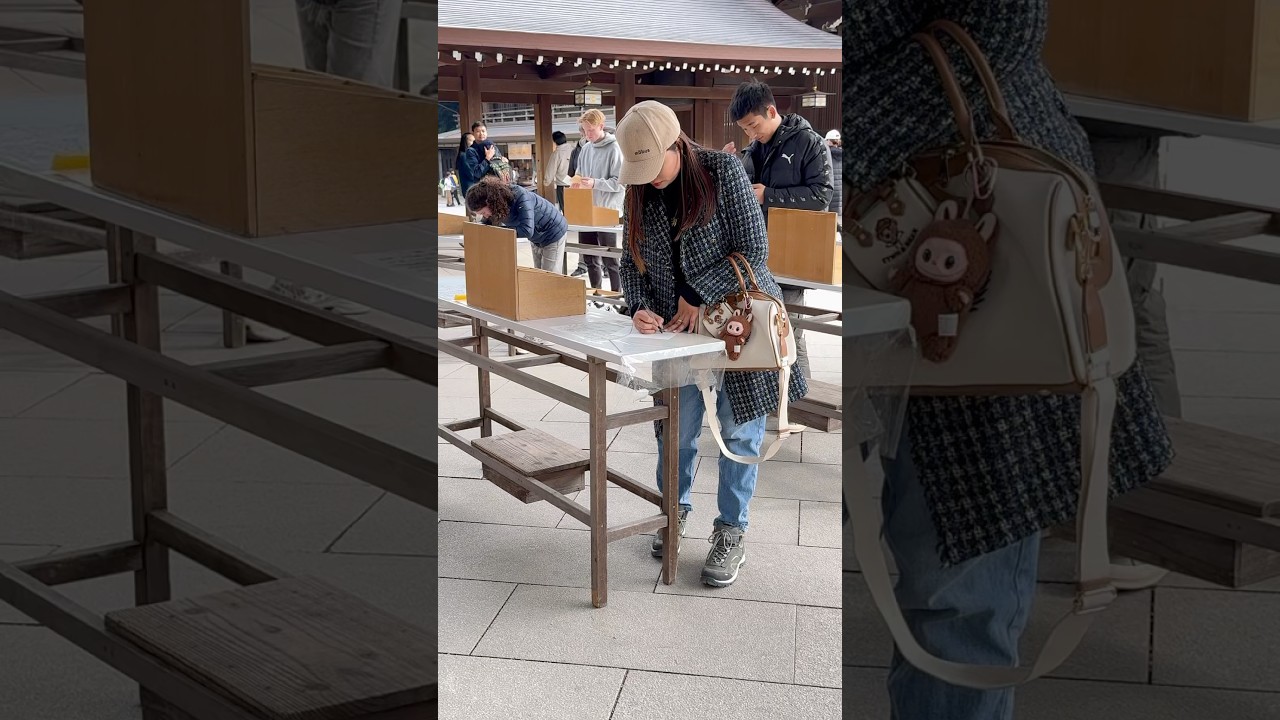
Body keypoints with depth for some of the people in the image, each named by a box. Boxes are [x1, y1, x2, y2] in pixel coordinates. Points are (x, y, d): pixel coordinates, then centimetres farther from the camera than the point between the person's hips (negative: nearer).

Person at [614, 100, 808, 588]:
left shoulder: (723, 172, -14)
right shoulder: (640, 192, 0)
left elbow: (754, 249, -16)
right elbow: (632, 261, 7)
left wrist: (698, 296, -17)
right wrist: (639, 307, -13)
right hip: (678, 327, 4)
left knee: (739, 429, 0)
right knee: (677, 428, 6)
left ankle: (732, 534, 12)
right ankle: (675, 510, 30)